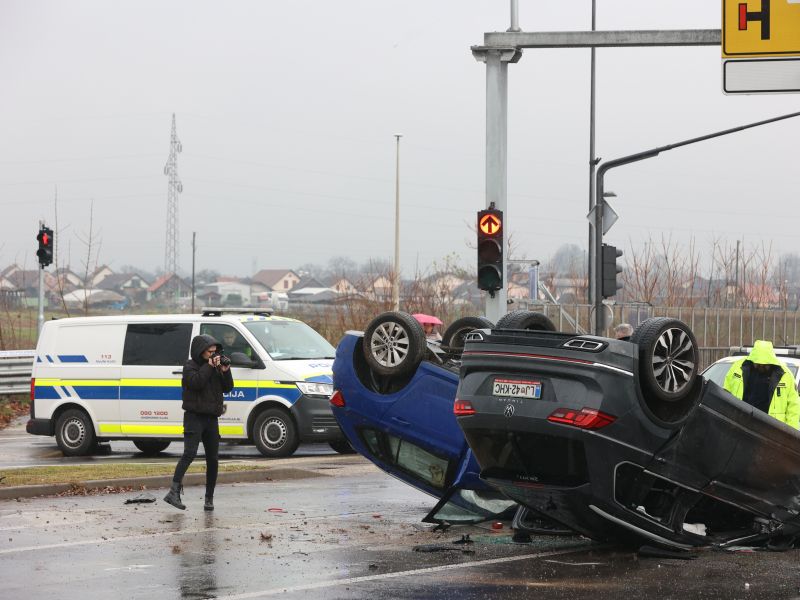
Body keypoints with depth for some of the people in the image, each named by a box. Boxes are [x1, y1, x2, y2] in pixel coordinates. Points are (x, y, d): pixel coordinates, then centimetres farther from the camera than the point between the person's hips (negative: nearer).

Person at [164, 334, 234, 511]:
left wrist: (225, 371, -2)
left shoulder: (215, 367, 15)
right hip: (194, 417, -6)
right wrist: (209, 366, -14)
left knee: (213, 459, 5)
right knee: (189, 454, -21)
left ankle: (209, 498, 11)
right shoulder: (190, 366, -2)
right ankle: (174, 492, -29)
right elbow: (196, 382, -20)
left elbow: (228, 388, 13)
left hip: (211, 418, 6)